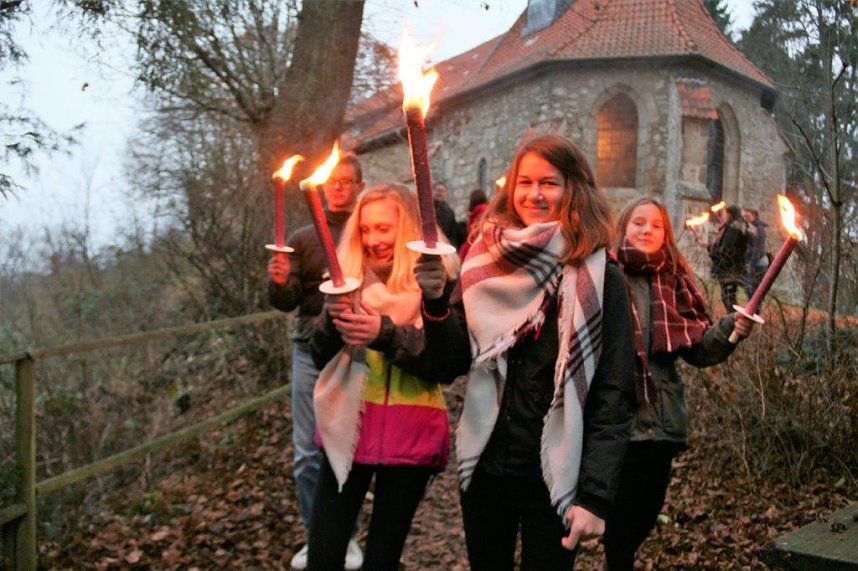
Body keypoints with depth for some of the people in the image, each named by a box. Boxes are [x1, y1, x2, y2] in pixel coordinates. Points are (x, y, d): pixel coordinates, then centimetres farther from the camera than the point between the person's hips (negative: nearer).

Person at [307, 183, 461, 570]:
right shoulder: (350, 275, 5)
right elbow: (321, 358, 5)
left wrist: (386, 333, -25)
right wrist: (332, 319, -16)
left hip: (411, 432, -2)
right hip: (349, 425, 3)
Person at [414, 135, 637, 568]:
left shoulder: (599, 279, -9)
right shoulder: (487, 262, 1)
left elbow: (614, 398, -9)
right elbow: (452, 364, 1)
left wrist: (595, 497, -15)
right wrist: (435, 302, -16)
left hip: (555, 482, -3)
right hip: (484, 468, 4)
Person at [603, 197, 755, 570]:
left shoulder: (674, 281, 8)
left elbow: (698, 347, 4)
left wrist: (730, 329, -12)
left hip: (661, 421, 5)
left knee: (646, 514, 18)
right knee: (619, 517, 6)